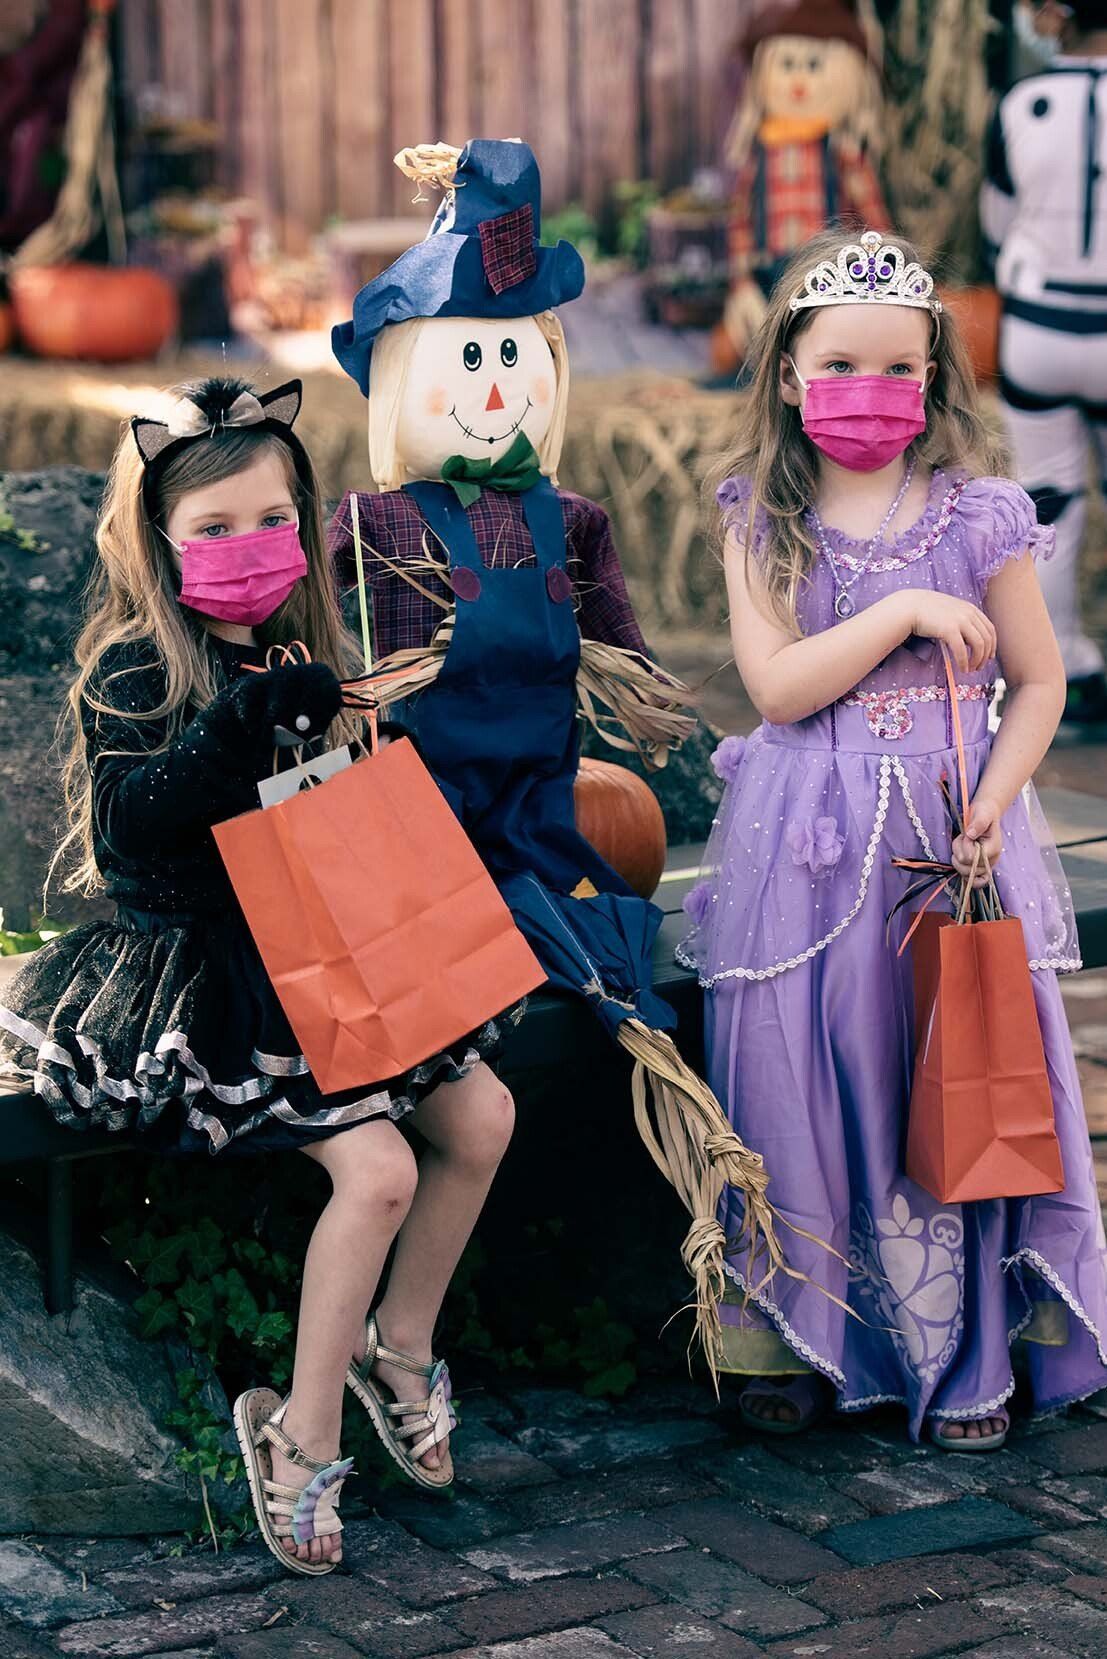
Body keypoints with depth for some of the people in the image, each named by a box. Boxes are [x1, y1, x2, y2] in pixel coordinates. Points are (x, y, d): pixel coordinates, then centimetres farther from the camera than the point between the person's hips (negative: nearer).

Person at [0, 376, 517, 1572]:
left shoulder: (300, 655, 11)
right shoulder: (134, 669, -11)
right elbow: (125, 822, -27)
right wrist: (242, 723, -34)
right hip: (205, 982, -8)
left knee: (481, 1116, 0)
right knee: (377, 1165, -20)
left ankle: (396, 1348, 20)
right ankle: (301, 1434, -6)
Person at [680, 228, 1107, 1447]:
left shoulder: (978, 520, 1)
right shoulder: (762, 525, 2)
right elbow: (777, 687, -9)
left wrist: (995, 794, -10)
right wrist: (905, 614, -15)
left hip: (954, 842, 0)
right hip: (807, 849, 0)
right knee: (793, 1083, 1)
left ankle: (963, 1357, 16)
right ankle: (795, 1340, 18)